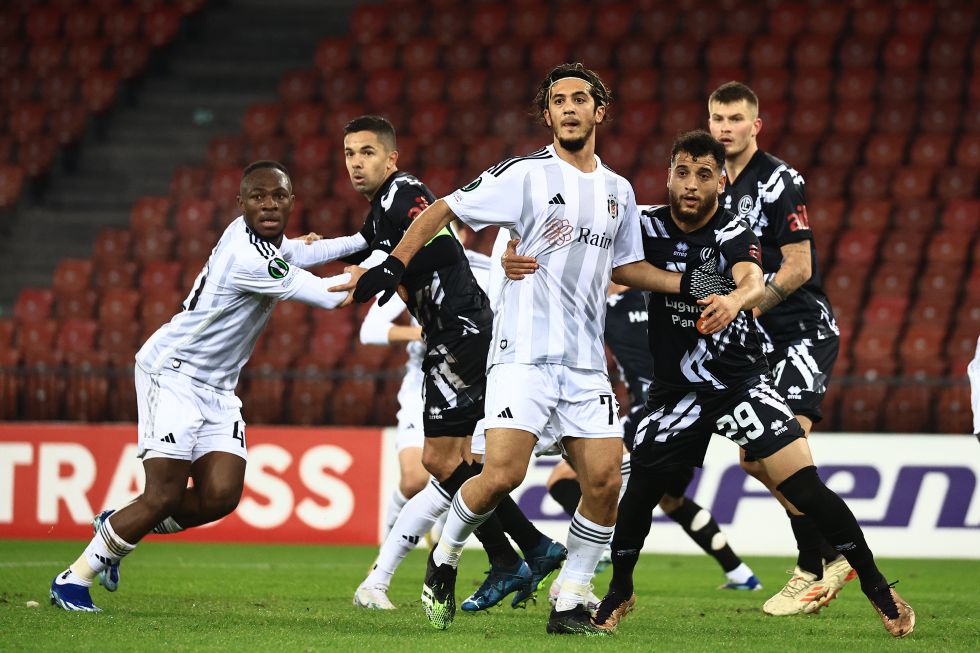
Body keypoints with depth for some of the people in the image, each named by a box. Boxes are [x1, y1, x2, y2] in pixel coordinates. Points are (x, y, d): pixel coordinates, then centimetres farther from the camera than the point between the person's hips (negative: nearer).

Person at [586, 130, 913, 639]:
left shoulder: (733, 233, -13)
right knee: (640, 491, -2)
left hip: (742, 380, -3)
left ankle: (876, 586, 0)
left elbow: (753, 282, -32)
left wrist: (734, 300, -57)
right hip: (675, 388, 3)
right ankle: (619, 593, 25)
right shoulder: (648, 227, -4)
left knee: (803, 485, -14)